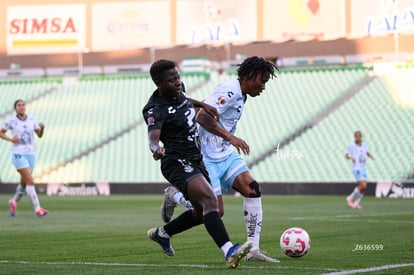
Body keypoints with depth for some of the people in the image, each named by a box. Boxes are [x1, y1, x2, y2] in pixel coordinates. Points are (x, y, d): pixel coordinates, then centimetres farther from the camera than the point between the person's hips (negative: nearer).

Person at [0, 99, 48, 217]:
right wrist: (11, 139, -10)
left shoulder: (32, 119, 6)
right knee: (30, 182, -17)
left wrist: (42, 127, -17)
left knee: (24, 183, 15)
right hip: (18, 154, -5)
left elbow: (40, 135, 4)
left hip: (30, 154, 5)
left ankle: (14, 202, 42)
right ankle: (38, 209, -18)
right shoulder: (11, 120, -4)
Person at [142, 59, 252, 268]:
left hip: (195, 161, 9)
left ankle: (161, 233, 38)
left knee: (203, 213, 18)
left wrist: (202, 105, 18)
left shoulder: (177, 91, 4)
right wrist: (155, 148, -61)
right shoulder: (156, 109, -21)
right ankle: (229, 252, -44)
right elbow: (153, 135, -39)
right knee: (209, 200, -31)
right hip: (177, 163, -9)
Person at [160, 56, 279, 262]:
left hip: (226, 155, 9)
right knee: (215, 212, -9)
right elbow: (202, 117, -29)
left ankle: (253, 250, -8)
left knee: (253, 189, -10)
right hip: (206, 158, -9)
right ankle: (173, 196, 18)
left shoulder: (240, 95, 13)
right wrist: (231, 137, -32)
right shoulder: (230, 90, -18)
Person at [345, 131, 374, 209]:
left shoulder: (364, 145, 10)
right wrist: (350, 157, -25)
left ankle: (356, 203, 18)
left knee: (363, 187, 3)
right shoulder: (351, 145, -6)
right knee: (363, 185, -19)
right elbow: (346, 155, -4)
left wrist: (370, 156, 1)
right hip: (356, 168, -6)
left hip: (363, 168, 6)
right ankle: (351, 198, 0)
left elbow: (368, 153, 23)